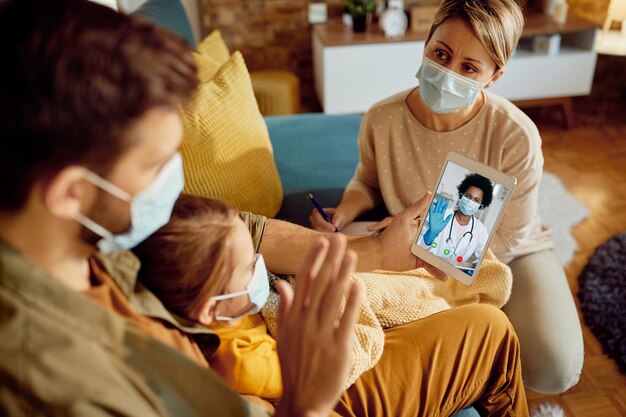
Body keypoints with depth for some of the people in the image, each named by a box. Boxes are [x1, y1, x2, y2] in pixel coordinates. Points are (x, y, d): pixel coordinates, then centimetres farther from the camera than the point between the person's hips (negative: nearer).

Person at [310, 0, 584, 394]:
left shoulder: (516, 136, -27)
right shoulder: (382, 120, -20)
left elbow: (508, 236, -16)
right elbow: (369, 181, 2)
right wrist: (345, 211, -20)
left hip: (505, 252, -2)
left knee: (553, 370, -22)